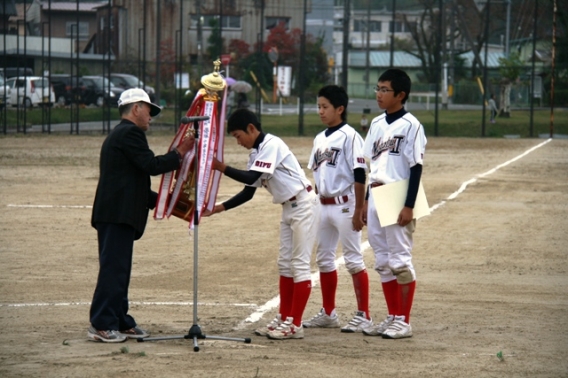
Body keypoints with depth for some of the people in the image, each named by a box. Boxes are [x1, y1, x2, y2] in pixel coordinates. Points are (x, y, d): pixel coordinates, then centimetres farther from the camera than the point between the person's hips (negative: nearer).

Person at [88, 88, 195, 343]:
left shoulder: (117, 135, 25)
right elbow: (152, 165, -16)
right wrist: (180, 153, -6)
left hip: (116, 214, 11)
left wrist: (160, 199, 24)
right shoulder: (130, 133, -9)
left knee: (118, 270, 12)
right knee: (114, 269, -10)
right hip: (119, 214, -11)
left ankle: (120, 322, 15)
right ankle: (101, 325, -10)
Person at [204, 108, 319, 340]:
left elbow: (252, 178, -27)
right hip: (289, 208, 10)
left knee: (299, 264, -7)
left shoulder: (271, 145, -17)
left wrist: (221, 167, -25)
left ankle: (295, 325, -6)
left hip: (303, 205, -10)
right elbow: (249, 191, 13)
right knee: (285, 264, 12)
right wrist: (220, 208, 5)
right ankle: (284, 319, 17)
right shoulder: (256, 153, 10)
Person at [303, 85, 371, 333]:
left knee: (353, 259, -5)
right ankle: (328, 313, 22)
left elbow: (359, 175, -14)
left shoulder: (349, 136, -11)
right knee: (324, 259, 12)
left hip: (344, 205, -8)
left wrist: (358, 211, -17)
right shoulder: (320, 139, 12)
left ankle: (363, 315, -1)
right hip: (323, 206, 8)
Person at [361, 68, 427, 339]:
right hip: (376, 198, 8)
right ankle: (392, 318, 17)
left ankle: (404, 321, 1)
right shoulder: (377, 124, 13)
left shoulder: (410, 125, -10)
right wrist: (365, 201, 14)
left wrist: (409, 206, -17)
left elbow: (416, 167, -12)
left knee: (400, 260, -4)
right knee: (382, 261, 10)